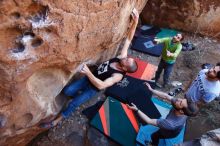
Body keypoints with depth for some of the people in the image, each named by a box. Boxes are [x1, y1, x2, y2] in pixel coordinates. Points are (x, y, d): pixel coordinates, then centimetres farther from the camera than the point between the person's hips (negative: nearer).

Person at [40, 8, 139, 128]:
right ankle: (80, 97, 28)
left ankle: (56, 121, 19)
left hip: (94, 88, -6)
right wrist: (135, 22, -24)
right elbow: (128, 39, -12)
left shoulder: (118, 76, -27)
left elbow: (101, 85, -37)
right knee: (67, 91, -5)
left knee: (73, 104, -5)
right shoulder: (122, 56, -9)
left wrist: (88, 72, -44)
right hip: (90, 78, 6)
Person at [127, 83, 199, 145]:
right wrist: (151, 90, -24)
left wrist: (136, 110, -37)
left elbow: (149, 121, -40)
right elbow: (165, 96, -22)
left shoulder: (171, 124, -49)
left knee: (154, 136, 24)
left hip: (169, 133, -5)